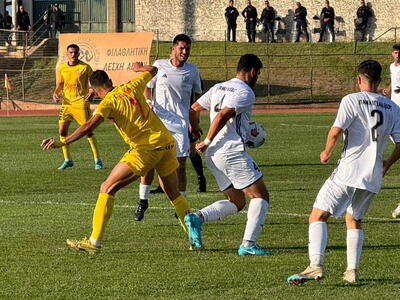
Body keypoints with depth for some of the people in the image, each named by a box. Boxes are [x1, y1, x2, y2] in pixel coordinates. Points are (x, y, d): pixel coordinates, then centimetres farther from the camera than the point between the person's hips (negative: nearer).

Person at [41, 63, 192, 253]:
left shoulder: (108, 102, -3)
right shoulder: (132, 87, 13)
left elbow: (89, 127, -17)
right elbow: (153, 70, 31)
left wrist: (62, 143, -20)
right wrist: (139, 68, 53)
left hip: (146, 149, -6)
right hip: (167, 143, 6)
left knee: (107, 188, -2)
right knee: (173, 193, 24)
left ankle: (95, 242, -7)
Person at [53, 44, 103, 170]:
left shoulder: (85, 67, -5)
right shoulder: (61, 69, 7)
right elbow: (59, 85, 15)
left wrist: (92, 93, -19)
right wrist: (55, 93, -5)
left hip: (81, 103, -4)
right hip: (66, 103, 4)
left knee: (88, 131, -7)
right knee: (62, 130, 0)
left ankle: (97, 160, 2)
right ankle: (68, 160, 13)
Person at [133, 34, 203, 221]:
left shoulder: (192, 71, 6)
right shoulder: (159, 65, 3)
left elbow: (197, 96, 17)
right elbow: (147, 87, 12)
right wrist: (148, 103, -7)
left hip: (181, 123, 1)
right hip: (158, 120, -1)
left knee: (180, 164, 0)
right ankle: (143, 201, 2)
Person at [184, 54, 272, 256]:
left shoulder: (218, 88, 17)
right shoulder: (245, 93, -8)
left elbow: (193, 109, 20)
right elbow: (223, 115, -19)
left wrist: (195, 131, 38)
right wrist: (207, 142, -11)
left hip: (213, 155, 8)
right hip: (232, 151, -8)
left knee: (236, 202, 15)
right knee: (260, 196, 0)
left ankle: (197, 218, -5)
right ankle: (248, 244, -10)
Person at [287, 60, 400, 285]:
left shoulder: (352, 100, -6)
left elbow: (336, 132, -17)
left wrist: (327, 152, 2)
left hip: (349, 172, -5)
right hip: (374, 177, 6)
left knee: (318, 216, -2)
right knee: (354, 221, 23)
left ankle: (316, 265, -20)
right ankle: (353, 270, 11)